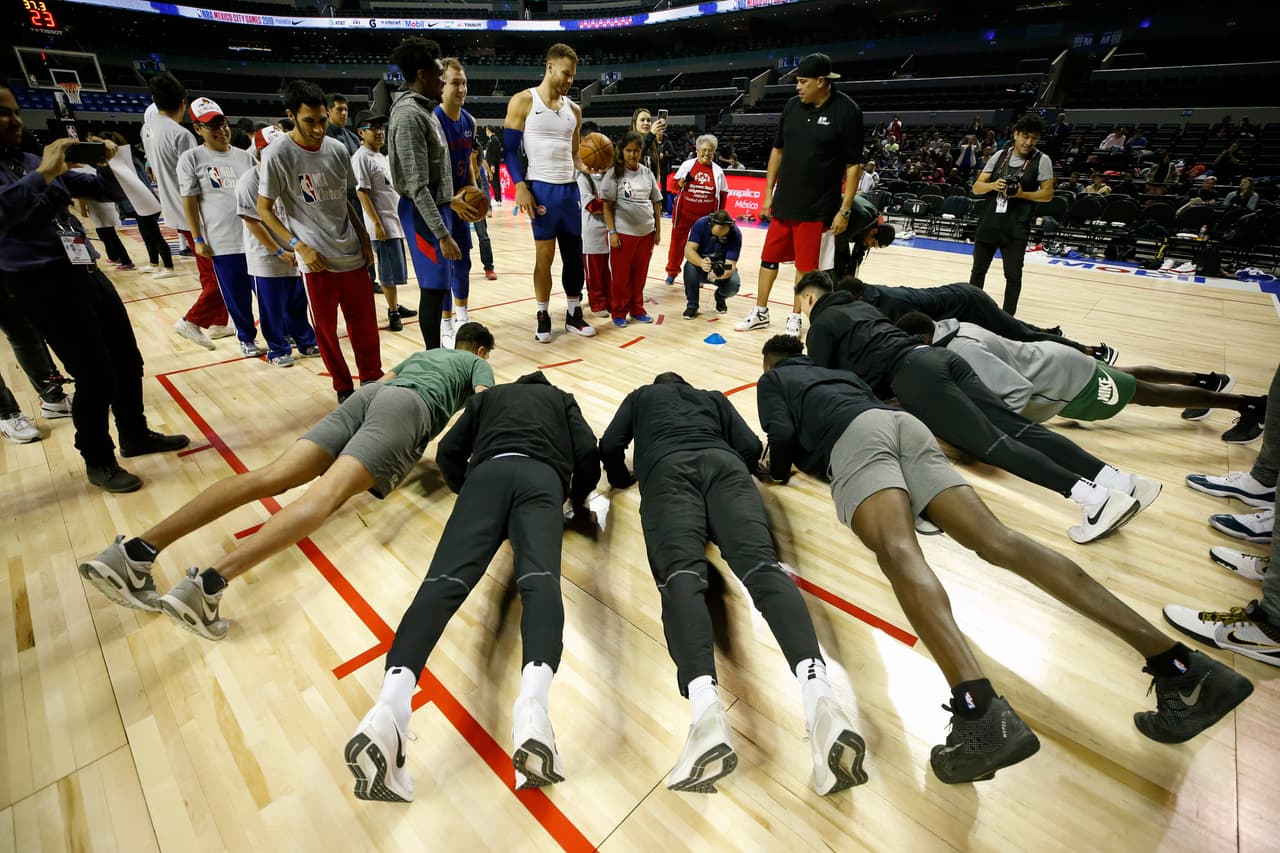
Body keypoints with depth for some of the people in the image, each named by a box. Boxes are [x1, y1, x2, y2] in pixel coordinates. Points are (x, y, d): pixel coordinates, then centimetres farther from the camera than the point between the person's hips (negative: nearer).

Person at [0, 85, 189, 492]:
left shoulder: (33, 161, 14)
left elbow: (110, 191, 16)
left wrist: (111, 164, -3)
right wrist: (43, 175, -26)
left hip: (87, 273, 8)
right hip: (43, 285, -8)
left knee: (128, 361, 13)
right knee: (95, 376, -4)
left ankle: (135, 435, 32)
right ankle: (99, 462, 14)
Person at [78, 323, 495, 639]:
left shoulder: (421, 353, 43)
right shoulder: (479, 364, 25)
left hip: (366, 393, 6)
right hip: (407, 406, -6)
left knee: (271, 476, -10)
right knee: (326, 494, -25)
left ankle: (140, 549, -22)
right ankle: (211, 581, -42)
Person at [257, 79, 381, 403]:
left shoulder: (337, 149, 5)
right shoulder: (277, 155, -7)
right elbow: (264, 209, -3)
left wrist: (364, 239, 10)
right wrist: (298, 245, -13)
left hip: (353, 254, 4)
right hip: (316, 260, -3)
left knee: (366, 324, 8)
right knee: (326, 328, 5)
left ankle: (372, 380, 24)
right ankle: (344, 388, 21)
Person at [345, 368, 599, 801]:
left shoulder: (488, 395, 40)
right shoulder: (563, 399, 36)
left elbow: (448, 453, 26)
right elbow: (588, 453, 16)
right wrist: (577, 500, 33)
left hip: (488, 473, 1)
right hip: (541, 477, -1)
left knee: (446, 578, -19)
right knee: (539, 578, -25)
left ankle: (393, 698, -46)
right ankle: (533, 699, -53)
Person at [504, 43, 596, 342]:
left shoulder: (574, 110, 14)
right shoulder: (523, 101, -1)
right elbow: (510, 150, -4)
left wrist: (589, 167, 0)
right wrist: (520, 187, -15)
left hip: (570, 189, 5)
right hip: (541, 188, -5)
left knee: (574, 253, 6)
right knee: (544, 255, -1)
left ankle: (574, 314, 16)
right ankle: (543, 316, 11)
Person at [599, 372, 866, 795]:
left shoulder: (641, 396, 39)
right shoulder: (714, 397, 40)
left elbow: (609, 447, 24)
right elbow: (751, 448, 23)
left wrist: (623, 479, 43)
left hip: (667, 470, -1)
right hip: (724, 464, 2)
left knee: (681, 574, -25)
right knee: (761, 566, -23)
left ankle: (705, 706, -53)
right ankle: (818, 691, -50)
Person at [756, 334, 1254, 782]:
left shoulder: (772, 380, 22)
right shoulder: (836, 373, 42)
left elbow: (782, 433, 4)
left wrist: (777, 473, 24)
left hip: (854, 437, -6)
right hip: (903, 422, 7)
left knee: (897, 551, -30)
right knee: (995, 540, -10)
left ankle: (979, 710, -53)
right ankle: (1180, 666, -20)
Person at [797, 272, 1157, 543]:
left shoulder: (821, 325, 8)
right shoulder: (859, 304, 32)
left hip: (912, 376, -8)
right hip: (935, 356, 8)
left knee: (992, 443, -17)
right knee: (1018, 427, -2)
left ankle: (1095, 496, -29)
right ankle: (1122, 480, -11)